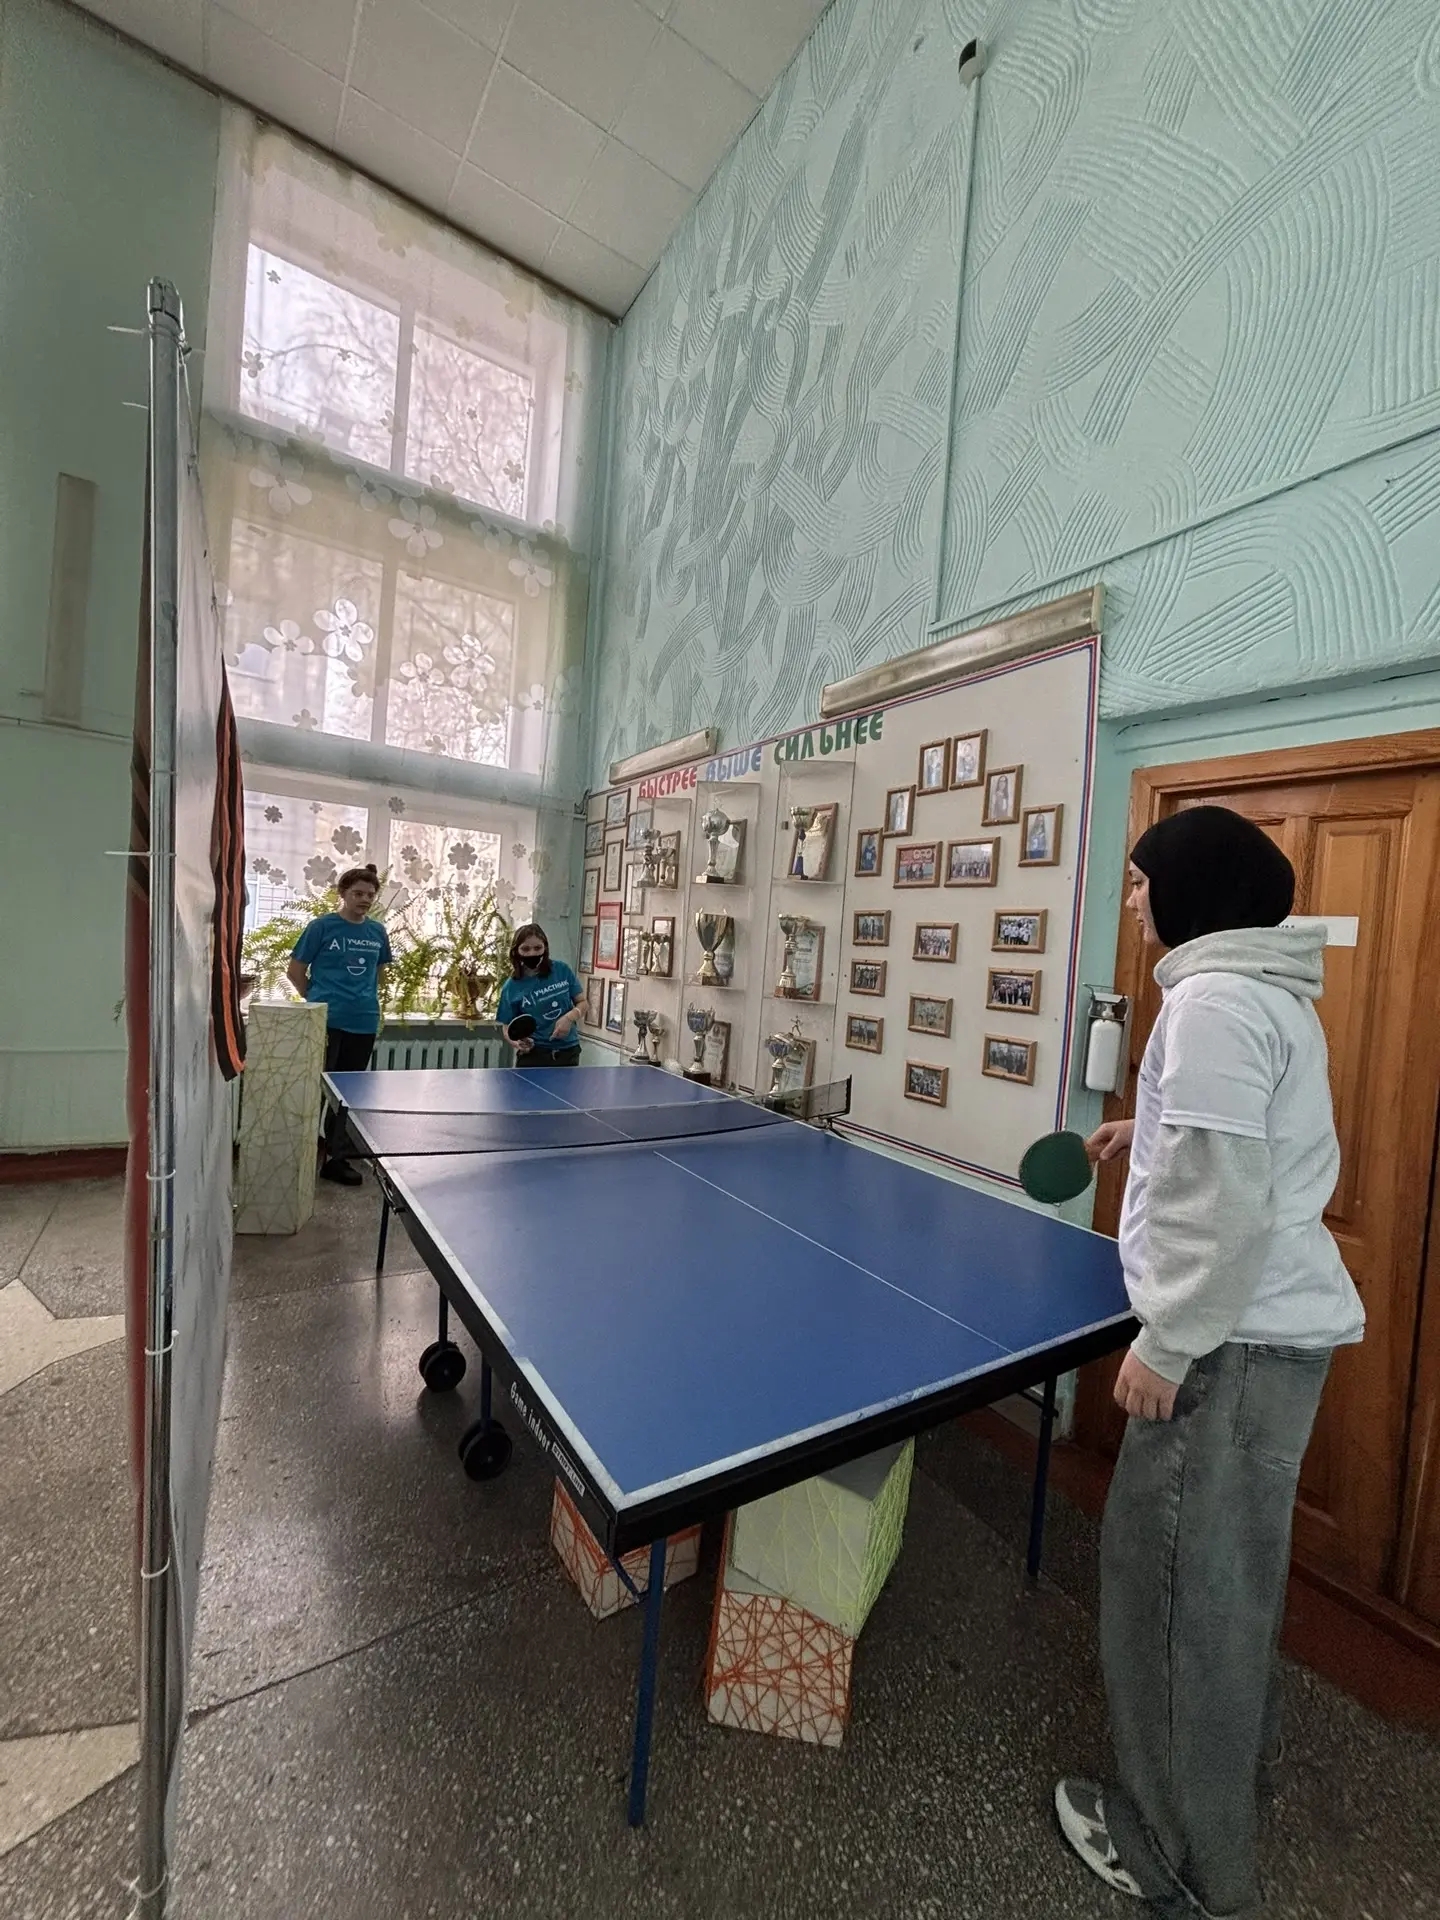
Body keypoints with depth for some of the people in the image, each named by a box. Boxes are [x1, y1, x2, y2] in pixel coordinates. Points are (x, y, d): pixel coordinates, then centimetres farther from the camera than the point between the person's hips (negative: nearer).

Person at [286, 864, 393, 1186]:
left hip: (364, 1024, 4)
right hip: (326, 1023, -4)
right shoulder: (322, 926, -4)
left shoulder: (378, 932, 8)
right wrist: (319, 1000, 6)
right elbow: (295, 972, 1)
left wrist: (367, 1001, 13)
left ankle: (335, 1153, 24)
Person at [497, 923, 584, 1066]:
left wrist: (570, 1017, -14)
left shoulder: (562, 970, -3)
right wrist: (517, 1043, -20)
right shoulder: (511, 987, -5)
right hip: (534, 1054, -1)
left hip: (567, 1052, 2)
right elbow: (507, 1026, 1)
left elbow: (582, 1002, 6)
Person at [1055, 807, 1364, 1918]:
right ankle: (1242, 1745, 49)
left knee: (1174, 1576, 8)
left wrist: (1167, 1345, -18)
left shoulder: (1214, 999, -21)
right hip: (1282, 1323, 10)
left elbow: (1224, 1205, -25)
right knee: (1237, 1559, 27)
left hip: (1236, 1338, -10)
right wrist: (1156, 1129, 19)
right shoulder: (1272, 990, 11)